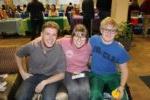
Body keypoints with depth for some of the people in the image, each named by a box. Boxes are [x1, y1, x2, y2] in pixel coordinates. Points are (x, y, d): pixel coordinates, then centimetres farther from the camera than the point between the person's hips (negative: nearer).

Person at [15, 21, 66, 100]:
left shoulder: (60, 50, -15)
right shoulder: (31, 46, -11)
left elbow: (61, 74, -10)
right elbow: (18, 55, 11)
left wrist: (44, 82, -20)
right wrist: (22, 72, 3)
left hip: (51, 78, -1)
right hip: (33, 76, 2)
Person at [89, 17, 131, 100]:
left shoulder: (120, 50, -11)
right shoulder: (94, 40, -8)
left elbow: (124, 70, -1)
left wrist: (122, 86, -15)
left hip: (112, 75, 1)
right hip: (96, 74, 0)